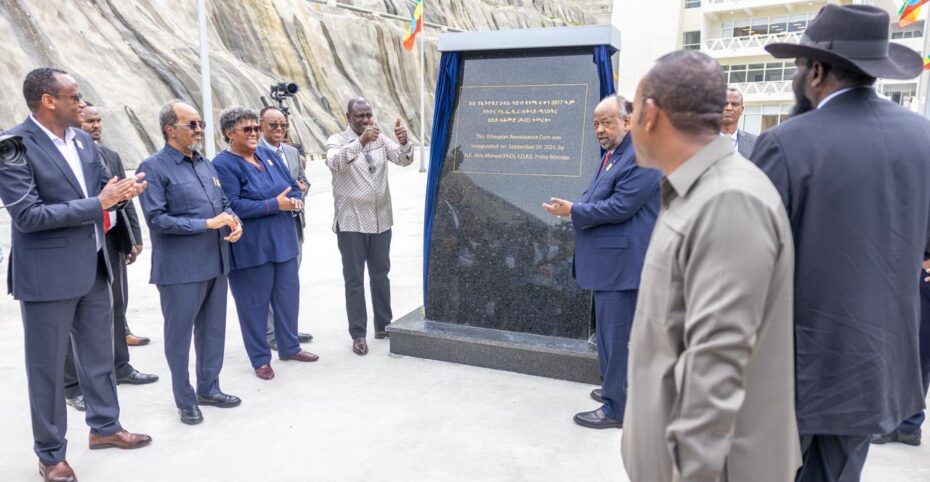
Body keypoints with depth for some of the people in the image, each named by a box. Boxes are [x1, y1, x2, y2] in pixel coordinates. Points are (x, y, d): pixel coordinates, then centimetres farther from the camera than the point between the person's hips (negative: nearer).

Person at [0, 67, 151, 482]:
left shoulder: (82, 139, 5)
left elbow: (100, 188, 13)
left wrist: (121, 191, -12)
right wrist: (98, 203, -24)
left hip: (93, 266, 7)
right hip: (48, 272, -7)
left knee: (98, 354, 19)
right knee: (47, 365, 7)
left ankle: (105, 426, 36)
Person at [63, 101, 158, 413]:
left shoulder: (111, 156, 13)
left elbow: (126, 200, 14)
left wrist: (134, 238, 9)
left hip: (112, 241, 6)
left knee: (116, 308, 16)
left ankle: (120, 367, 31)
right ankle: (73, 384, 10)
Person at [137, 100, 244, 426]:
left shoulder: (205, 164, 11)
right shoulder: (153, 167, -9)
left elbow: (223, 202, 18)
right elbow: (156, 219, -16)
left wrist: (234, 222, -5)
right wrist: (207, 224, -20)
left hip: (215, 263, 7)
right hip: (180, 269, -7)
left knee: (213, 330, 16)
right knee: (179, 335, 6)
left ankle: (209, 388, 32)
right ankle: (185, 401, 21)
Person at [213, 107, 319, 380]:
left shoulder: (268, 155, 10)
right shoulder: (223, 164, -11)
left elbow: (294, 186, 14)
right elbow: (232, 206, -21)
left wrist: (295, 200, -10)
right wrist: (275, 204, -21)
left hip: (284, 241, 7)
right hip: (251, 249, -7)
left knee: (288, 296, 15)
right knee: (255, 302, 4)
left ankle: (289, 347, 32)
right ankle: (260, 359, 19)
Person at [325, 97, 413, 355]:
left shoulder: (380, 139, 6)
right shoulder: (337, 140, -5)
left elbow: (404, 159, -6)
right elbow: (335, 163, -27)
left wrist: (404, 142, -28)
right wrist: (360, 142, -40)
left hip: (381, 220, 4)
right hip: (351, 222, -4)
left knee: (381, 275, 14)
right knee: (354, 280, 3)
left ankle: (383, 325, 27)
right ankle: (358, 334, 11)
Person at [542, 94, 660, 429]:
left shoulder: (640, 157, -17)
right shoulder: (612, 155, 16)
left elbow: (621, 206, -22)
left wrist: (573, 211, -16)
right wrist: (577, 209, 3)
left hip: (622, 262, -11)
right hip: (610, 260, 11)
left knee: (615, 334, -4)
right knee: (609, 331, 20)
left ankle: (615, 408, 7)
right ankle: (618, 388, 35)